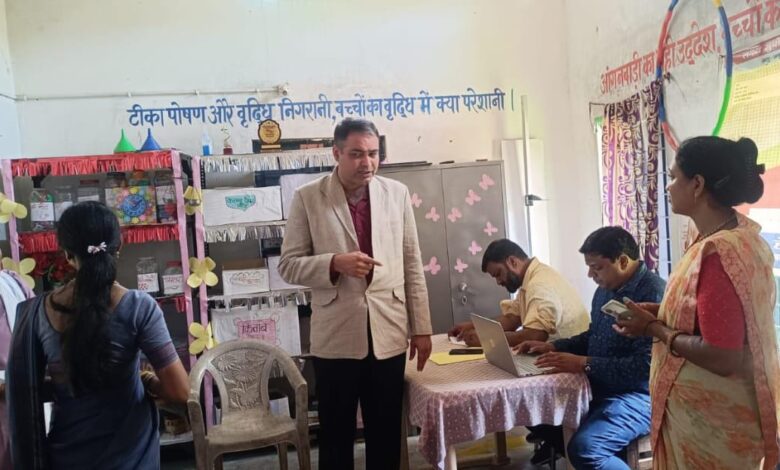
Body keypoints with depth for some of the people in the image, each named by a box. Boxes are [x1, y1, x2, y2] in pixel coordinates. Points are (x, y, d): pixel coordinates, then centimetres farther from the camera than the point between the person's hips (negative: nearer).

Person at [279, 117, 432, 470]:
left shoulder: (397, 193, 3)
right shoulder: (307, 198, -3)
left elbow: (412, 265, 6)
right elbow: (288, 265, -3)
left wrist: (421, 328, 5)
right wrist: (335, 263, -20)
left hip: (388, 333, 2)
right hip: (336, 337, -2)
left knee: (386, 435, 15)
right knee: (336, 436, 13)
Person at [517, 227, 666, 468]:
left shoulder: (653, 293, -21)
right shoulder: (605, 290, 9)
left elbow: (646, 366, -27)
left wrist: (584, 364, -26)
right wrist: (553, 346, 7)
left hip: (636, 394, -9)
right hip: (598, 387, 9)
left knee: (584, 448, -29)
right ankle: (562, 445, 28)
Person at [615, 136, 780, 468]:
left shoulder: (719, 253, -28)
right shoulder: (742, 233, 3)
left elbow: (721, 358, -29)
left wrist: (653, 327, -17)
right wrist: (660, 313, 4)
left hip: (710, 417, -9)